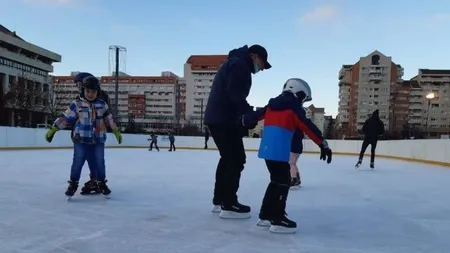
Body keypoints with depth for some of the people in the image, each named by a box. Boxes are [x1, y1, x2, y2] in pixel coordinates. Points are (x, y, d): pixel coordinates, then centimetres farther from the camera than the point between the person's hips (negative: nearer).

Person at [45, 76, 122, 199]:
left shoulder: (102, 104, 3)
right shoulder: (77, 105, -4)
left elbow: (109, 119, 13)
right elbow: (65, 118, -4)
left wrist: (116, 132, 17)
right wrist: (52, 129, -7)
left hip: (98, 140, 2)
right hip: (81, 140, -2)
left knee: (99, 162, 7)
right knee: (77, 162, 2)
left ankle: (102, 183, 25)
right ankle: (73, 184, 19)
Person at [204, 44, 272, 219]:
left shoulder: (235, 63, 25)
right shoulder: (240, 64, -8)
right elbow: (235, 94, -21)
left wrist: (248, 114, 12)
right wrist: (251, 113, -12)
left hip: (217, 118, 11)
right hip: (224, 119, -11)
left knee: (228, 158, 17)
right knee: (236, 159, -6)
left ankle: (219, 201, 24)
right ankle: (229, 206, -2)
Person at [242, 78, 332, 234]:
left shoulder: (272, 105, 18)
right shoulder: (294, 107, -2)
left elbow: (255, 116, 21)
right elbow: (308, 128, -9)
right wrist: (323, 144, -10)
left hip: (267, 149, 8)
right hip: (278, 151, -8)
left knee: (276, 180, 18)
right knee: (283, 181, -3)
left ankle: (265, 215, 23)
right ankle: (278, 220, -5)